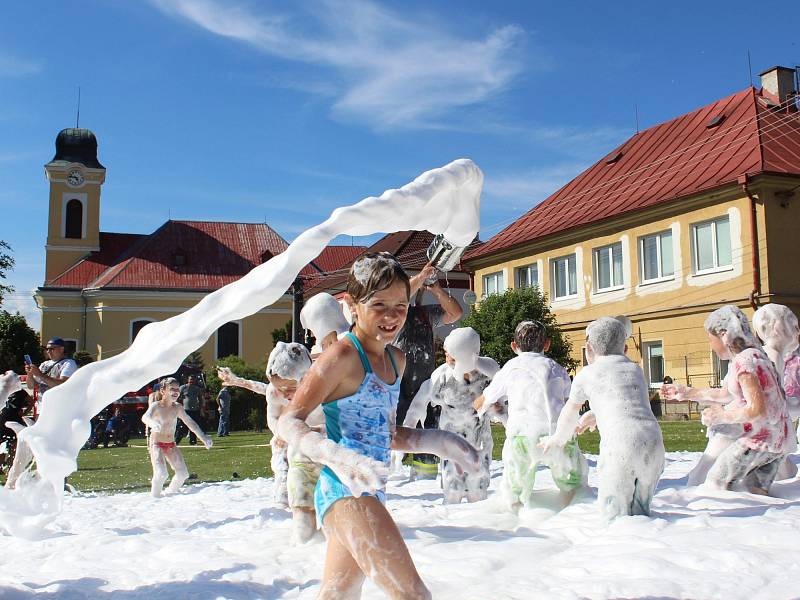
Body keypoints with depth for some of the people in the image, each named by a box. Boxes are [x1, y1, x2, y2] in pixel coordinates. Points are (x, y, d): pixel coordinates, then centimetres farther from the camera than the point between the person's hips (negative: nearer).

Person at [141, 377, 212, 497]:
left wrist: (203, 437, 3)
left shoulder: (177, 407, 1)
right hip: (156, 444, -6)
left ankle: (170, 494, 22)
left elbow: (190, 422, 9)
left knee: (183, 474, 1)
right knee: (161, 474, -23)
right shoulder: (156, 406, -15)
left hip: (171, 445, 6)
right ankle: (155, 498, -2)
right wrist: (154, 424, -59)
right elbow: (145, 417, -35)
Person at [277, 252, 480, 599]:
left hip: (369, 492, 9)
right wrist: (337, 456, -32)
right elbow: (289, 421, -17)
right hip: (346, 490, -9)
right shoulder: (343, 355, -13)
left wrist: (439, 443, 13)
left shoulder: (396, 360, 13)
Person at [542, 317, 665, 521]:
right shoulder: (636, 369, 22)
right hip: (654, 442, 5)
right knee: (639, 511, 18)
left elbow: (570, 412, 26)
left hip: (619, 446, -4)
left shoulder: (586, 374, 11)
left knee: (614, 513, 7)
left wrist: (557, 439, 45)